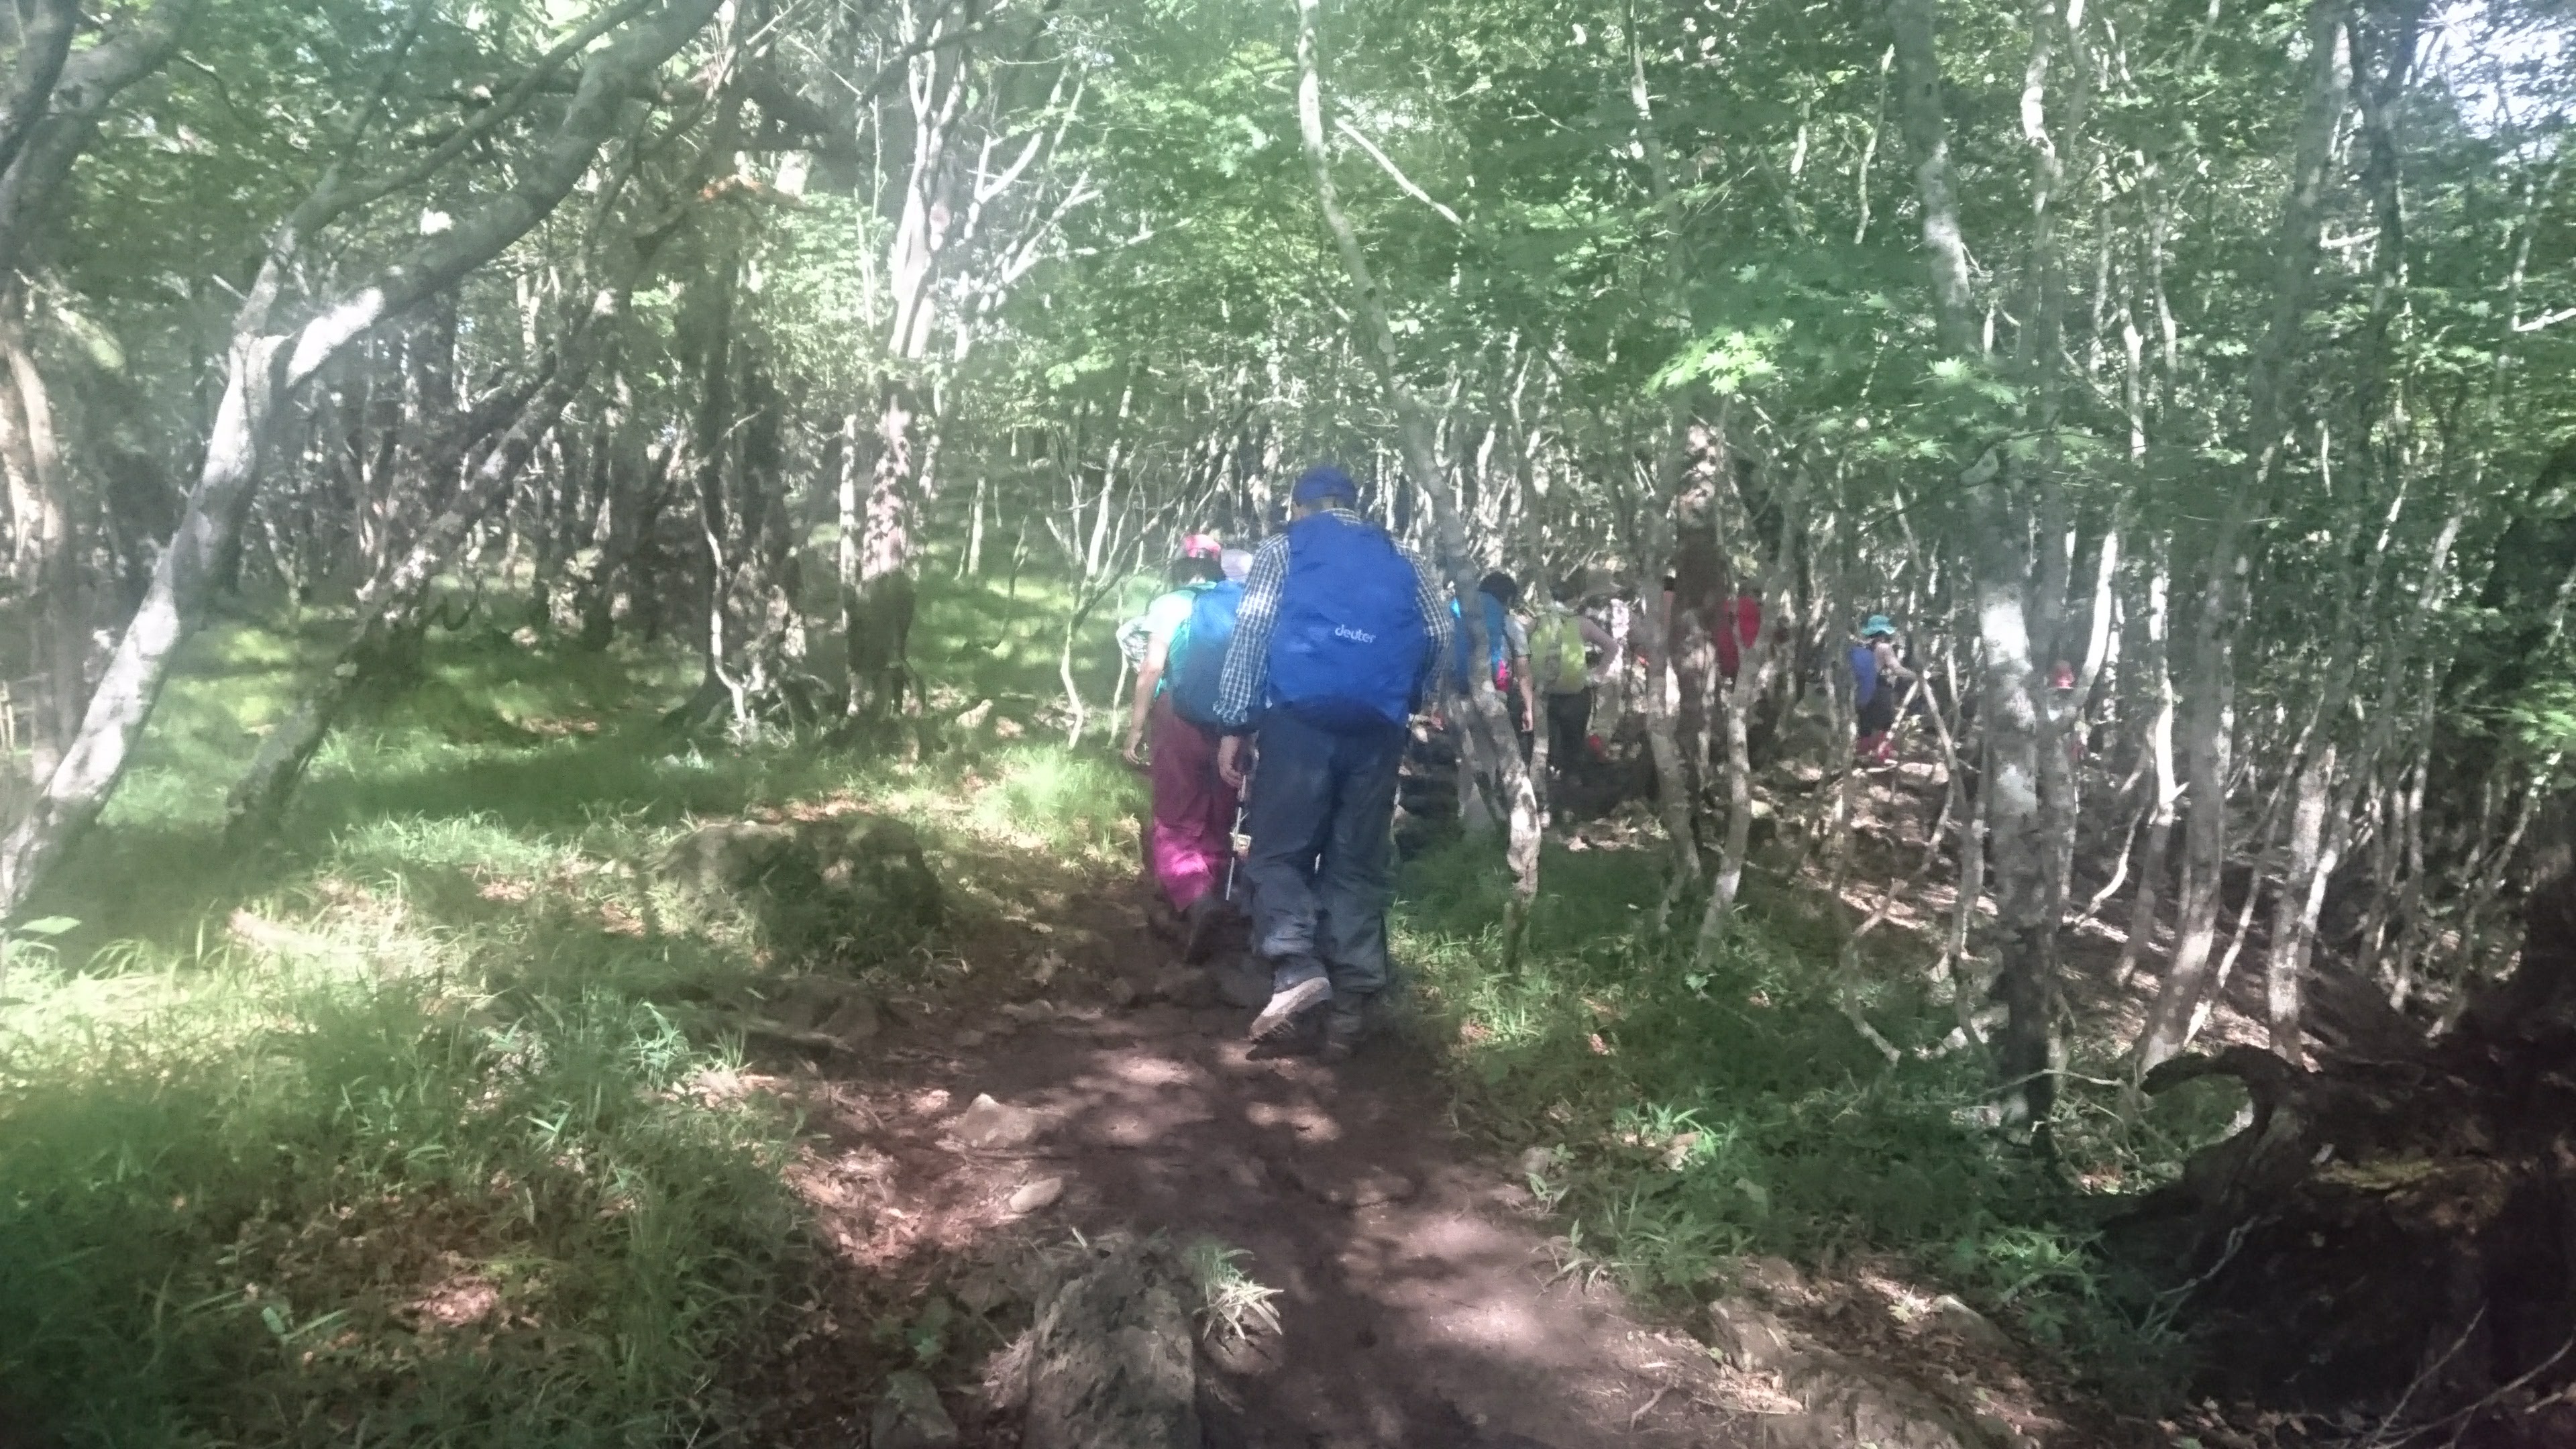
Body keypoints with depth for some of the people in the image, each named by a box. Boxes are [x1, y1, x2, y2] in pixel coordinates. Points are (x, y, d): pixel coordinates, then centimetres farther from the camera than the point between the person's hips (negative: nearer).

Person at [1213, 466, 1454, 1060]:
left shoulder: (1283, 551, 12)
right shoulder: (1401, 561, 22)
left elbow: (1250, 634, 2)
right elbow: (1440, 633, 11)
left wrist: (1235, 725, 0)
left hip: (1302, 715, -3)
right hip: (1379, 726, 3)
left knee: (1281, 850, 4)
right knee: (1358, 864, 6)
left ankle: (1295, 969, -17)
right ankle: (1349, 1005, 1)